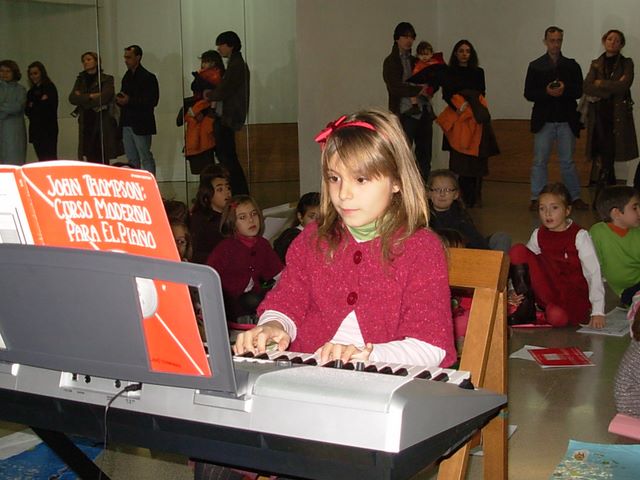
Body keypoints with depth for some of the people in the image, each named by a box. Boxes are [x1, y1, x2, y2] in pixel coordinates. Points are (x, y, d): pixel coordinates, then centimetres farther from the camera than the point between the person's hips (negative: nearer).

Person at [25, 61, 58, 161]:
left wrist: (33, 106, 1)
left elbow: (49, 108, -9)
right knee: (41, 159, 4)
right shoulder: (31, 91, 18)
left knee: (50, 158, -11)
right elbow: (27, 111, 11)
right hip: (35, 130, 6)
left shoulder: (50, 88, -1)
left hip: (48, 130, -6)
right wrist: (40, 103, -7)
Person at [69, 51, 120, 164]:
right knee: (90, 158, 0)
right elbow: (72, 98, 3)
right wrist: (90, 96, -7)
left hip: (102, 124, -4)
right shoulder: (80, 80, 17)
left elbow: (103, 97, -13)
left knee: (103, 160, -8)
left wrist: (82, 98, -3)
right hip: (86, 124, 4)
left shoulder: (107, 79, 3)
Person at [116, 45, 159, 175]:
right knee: (132, 159, 10)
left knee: (146, 158, -4)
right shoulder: (127, 77, 16)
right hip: (127, 124, 7)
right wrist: (120, 100, -2)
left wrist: (130, 101, -19)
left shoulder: (148, 77, -7)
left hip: (141, 124, -7)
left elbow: (152, 101, -14)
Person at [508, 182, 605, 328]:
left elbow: (594, 273, -11)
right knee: (517, 251, -17)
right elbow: (524, 261, 9)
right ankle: (525, 307, -13)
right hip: (546, 292, 4)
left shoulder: (579, 236, -8)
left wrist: (598, 311, -17)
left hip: (574, 295, -4)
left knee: (557, 317, -41)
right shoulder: (538, 235, 5)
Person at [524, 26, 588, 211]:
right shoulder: (535, 66, 6)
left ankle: (575, 197, 12)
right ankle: (536, 198, 6)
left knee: (568, 161, 5)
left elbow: (579, 91, 2)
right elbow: (528, 93, 0)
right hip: (544, 121, 0)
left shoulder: (572, 65, 8)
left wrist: (564, 90, -17)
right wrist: (546, 92, -16)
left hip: (566, 121, 1)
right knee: (539, 161, 1)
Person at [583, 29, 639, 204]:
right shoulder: (596, 64, 15)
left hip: (618, 115, -2)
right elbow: (586, 87, -1)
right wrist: (612, 88, -9)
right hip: (598, 114, 2)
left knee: (605, 156, -7)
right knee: (602, 155, -4)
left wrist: (600, 83, -3)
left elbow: (623, 86, -9)